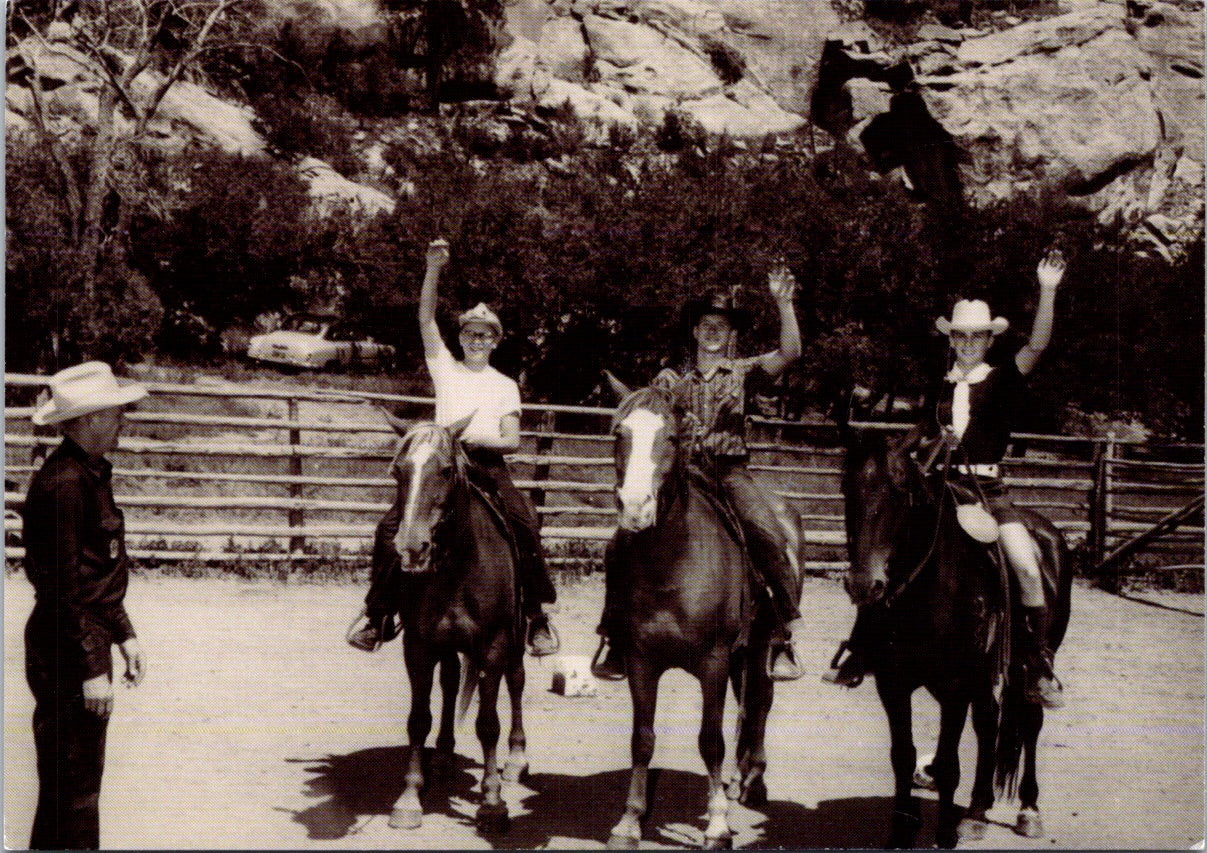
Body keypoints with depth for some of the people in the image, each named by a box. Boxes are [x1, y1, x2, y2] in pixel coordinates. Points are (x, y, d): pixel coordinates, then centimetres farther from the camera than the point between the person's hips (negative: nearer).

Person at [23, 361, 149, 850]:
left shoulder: (92, 472, 11)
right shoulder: (63, 482, -20)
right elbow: (61, 587, -21)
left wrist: (123, 634, 19)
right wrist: (91, 668, -19)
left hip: (89, 640, 10)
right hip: (66, 653, -10)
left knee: (84, 779, 18)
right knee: (69, 789, -2)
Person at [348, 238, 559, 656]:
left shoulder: (505, 386, 13)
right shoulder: (445, 368, 14)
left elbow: (513, 440, 6)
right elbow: (426, 319, 4)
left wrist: (481, 438, -14)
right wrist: (433, 270, -8)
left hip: (488, 465, -1)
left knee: (525, 525, -24)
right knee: (392, 526, -15)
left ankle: (538, 617, -13)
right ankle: (375, 613, 0)